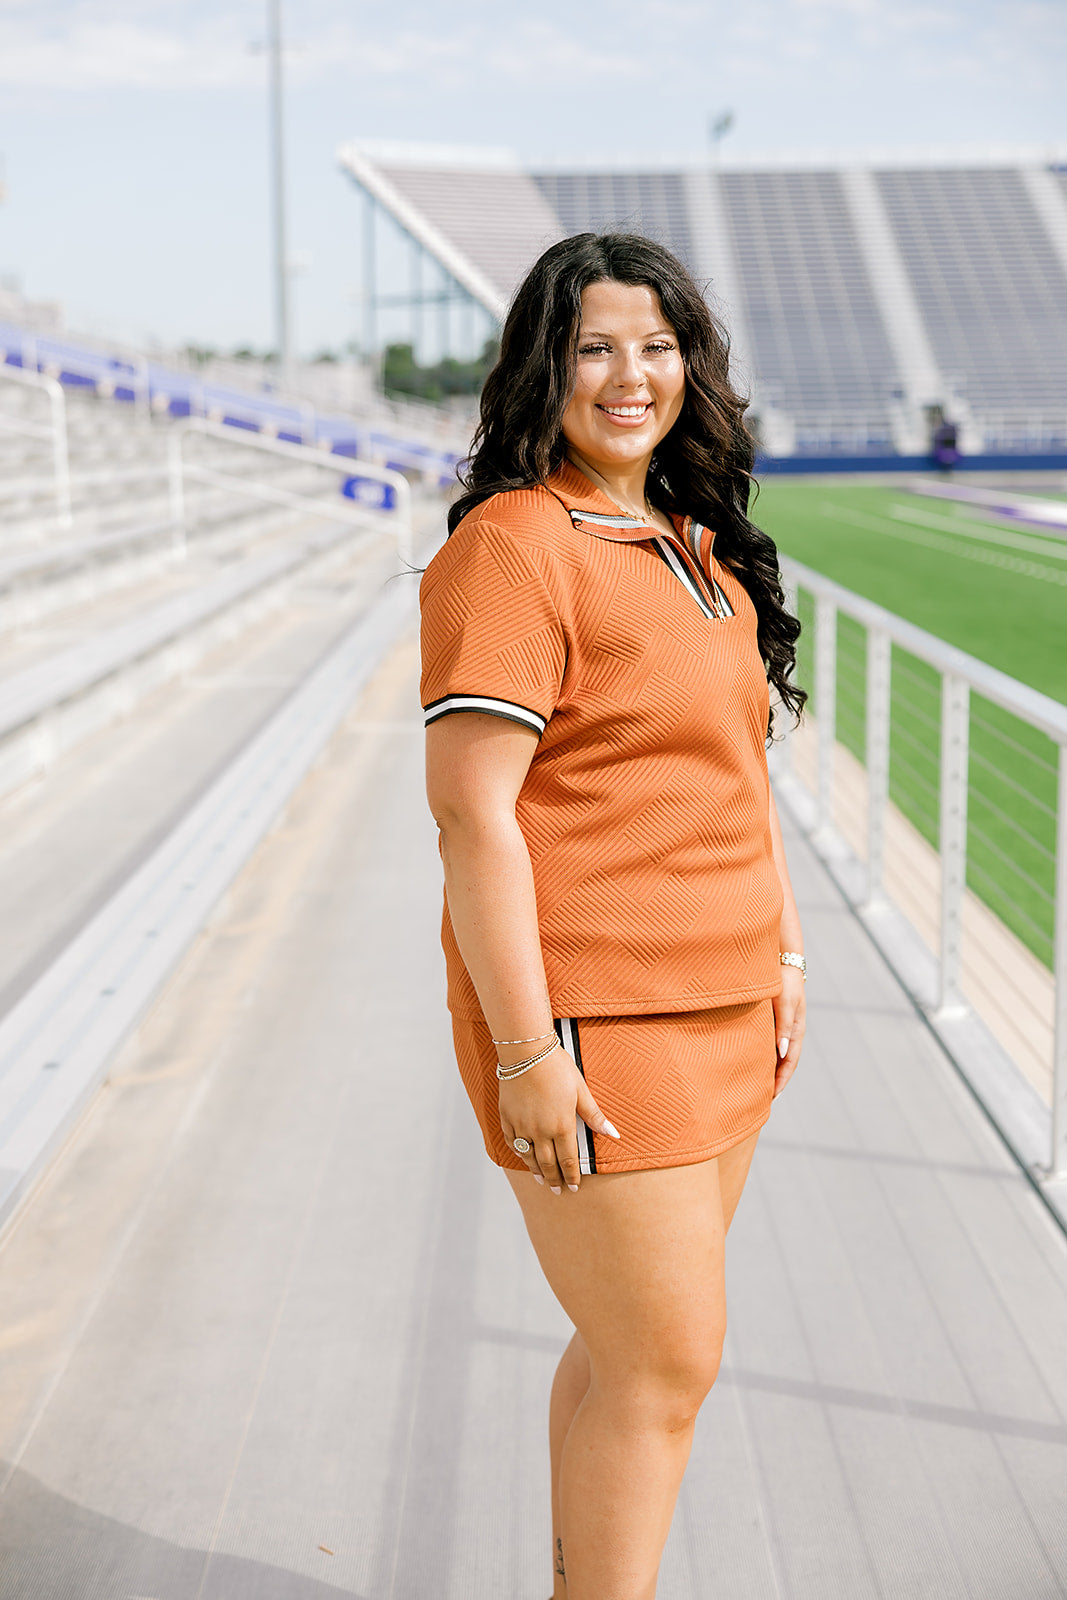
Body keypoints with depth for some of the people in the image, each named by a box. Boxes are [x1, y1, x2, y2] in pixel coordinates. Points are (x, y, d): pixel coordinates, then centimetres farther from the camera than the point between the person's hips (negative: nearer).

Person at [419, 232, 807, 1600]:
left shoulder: (701, 551, 15)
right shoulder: (512, 545, -13)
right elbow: (470, 809, -18)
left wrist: (780, 953, 16)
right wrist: (525, 1052, -20)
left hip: (721, 1013, 8)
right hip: (592, 1025, -8)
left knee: (634, 1345, 16)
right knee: (666, 1361, -2)